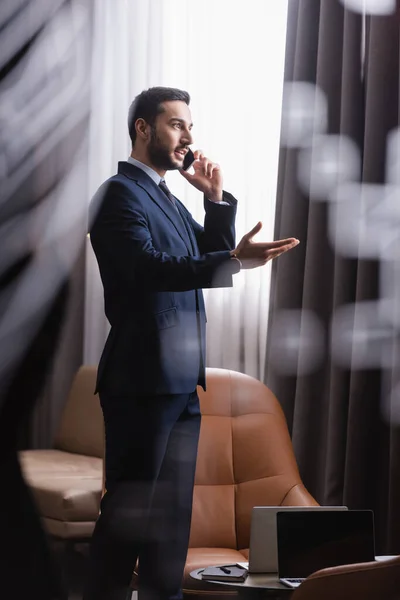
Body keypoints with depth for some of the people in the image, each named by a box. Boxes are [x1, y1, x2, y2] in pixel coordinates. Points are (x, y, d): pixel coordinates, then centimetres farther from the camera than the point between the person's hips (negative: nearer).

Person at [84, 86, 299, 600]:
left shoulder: (169, 200, 19)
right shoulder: (121, 193, -9)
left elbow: (210, 254, 17)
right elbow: (149, 265, -25)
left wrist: (216, 198, 4)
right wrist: (233, 260, -36)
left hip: (181, 379, 9)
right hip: (142, 379, -9)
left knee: (173, 509, 13)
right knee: (129, 507, -5)